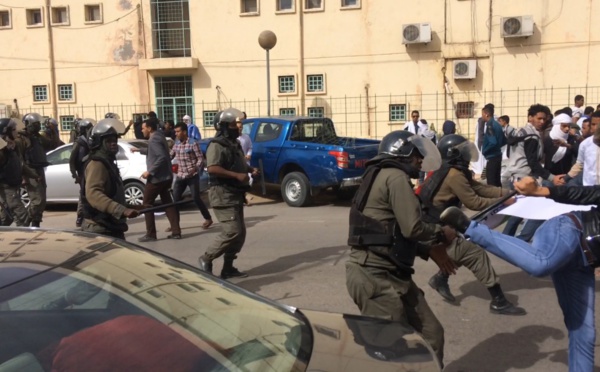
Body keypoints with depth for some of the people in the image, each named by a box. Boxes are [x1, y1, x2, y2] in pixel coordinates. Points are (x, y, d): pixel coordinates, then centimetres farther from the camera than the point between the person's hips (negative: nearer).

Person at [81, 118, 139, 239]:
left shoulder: (108, 162, 18)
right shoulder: (96, 164, -15)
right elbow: (93, 194, -32)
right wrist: (122, 210, -41)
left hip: (110, 226, 11)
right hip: (100, 228, -10)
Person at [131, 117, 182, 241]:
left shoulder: (154, 139, -16)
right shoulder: (159, 137, 15)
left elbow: (162, 157, -27)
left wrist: (150, 171, -23)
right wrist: (139, 150, 39)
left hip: (157, 177, -9)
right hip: (165, 177, 10)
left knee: (146, 205, 1)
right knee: (167, 203, 12)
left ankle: (150, 234, 3)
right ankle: (176, 232, 9)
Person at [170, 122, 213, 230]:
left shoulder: (193, 143, -12)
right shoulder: (176, 143, 7)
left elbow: (201, 158, -14)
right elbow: (171, 156, 17)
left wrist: (195, 168, -29)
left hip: (193, 176, -6)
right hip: (180, 176, 6)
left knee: (196, 198, -3)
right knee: (175, 198, 3)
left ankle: (208, 219, 14)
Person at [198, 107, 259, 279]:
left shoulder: (234, 144, 17)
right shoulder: (217, 145, -13)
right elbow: (212, 168, -27)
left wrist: (250, 169, 10)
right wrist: (236, 175, -27)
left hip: (236, 195, 10)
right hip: (223, 195, -10)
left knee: (240, 233, 10)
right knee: (232, 232, -15)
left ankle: (228, 268, 17)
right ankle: (206, 259, 2)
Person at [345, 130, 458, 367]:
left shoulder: (383, 177, 21)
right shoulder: (395, 176, -10)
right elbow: (412, 228, -17)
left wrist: (429, 250, 17)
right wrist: (441, 233, 1)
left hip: (387, 274, 10)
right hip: (377, 276, -10)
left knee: (430, 335, 12)